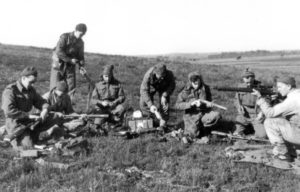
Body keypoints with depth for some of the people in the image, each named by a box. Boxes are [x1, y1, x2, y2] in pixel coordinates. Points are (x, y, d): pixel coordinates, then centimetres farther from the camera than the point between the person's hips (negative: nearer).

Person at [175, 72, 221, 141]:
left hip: (204, 113, 3)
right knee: (194, 135, -24)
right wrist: (190, 104, -25)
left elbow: (209, 101, 12)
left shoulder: (205, 88, 1)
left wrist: (208, 104, -13)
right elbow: (177, 105, -12)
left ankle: (202, 127, -4)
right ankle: (189, 129, 13)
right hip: (191, 116, -3)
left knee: (217, 115, -26)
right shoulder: (186, 91, -9)